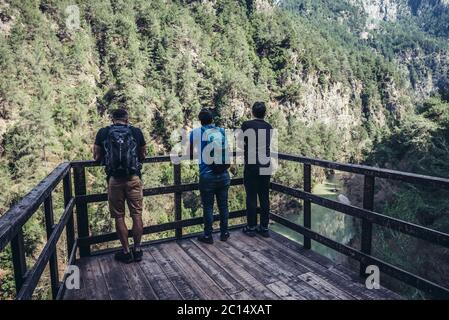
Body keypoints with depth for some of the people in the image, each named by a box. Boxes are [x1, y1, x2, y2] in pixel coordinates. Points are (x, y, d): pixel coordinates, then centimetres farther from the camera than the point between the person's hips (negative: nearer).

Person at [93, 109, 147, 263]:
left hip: (114, 179, 0)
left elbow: (97, 157, 10)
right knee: (137, 215, 10)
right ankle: (137, 250, 18)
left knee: (119, 217, 10)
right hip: (134, 178, 0)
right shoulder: (136, 132, 4)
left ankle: (126, 252, 17)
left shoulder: (103, 132, 4)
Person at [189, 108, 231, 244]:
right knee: (223, 205, 13)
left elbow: (191, 153, 6)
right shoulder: (223, 131, 5)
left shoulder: (196, 132, -4)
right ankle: (224, 233, 25)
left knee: (208, 207, 7)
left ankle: (208, 236, 17)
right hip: (223, 175, 3)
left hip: (207, 176, -3)